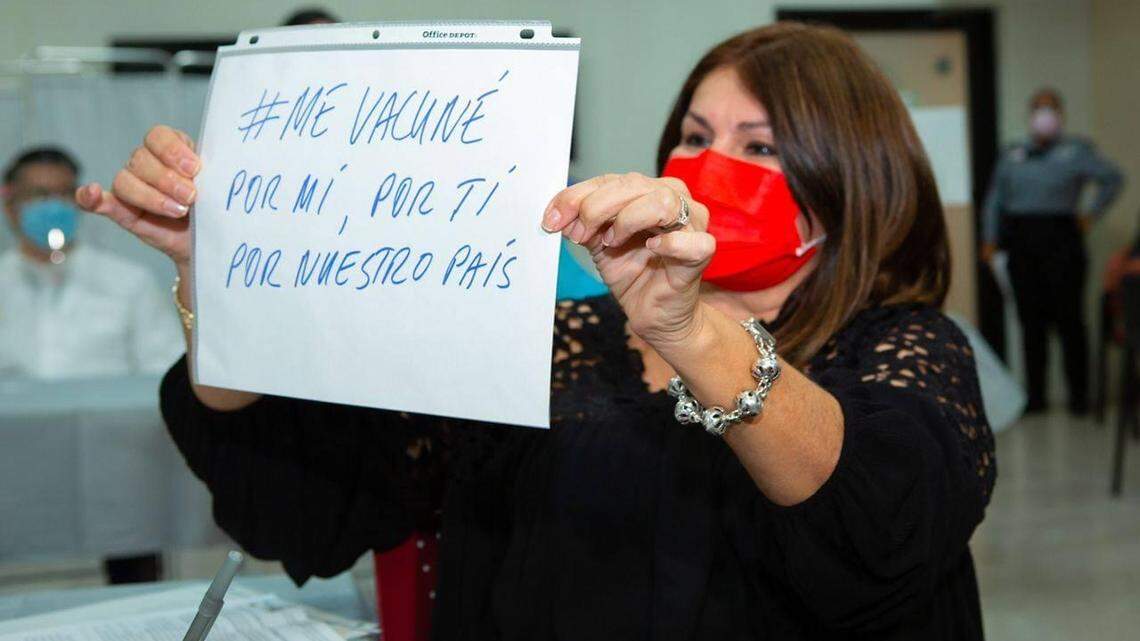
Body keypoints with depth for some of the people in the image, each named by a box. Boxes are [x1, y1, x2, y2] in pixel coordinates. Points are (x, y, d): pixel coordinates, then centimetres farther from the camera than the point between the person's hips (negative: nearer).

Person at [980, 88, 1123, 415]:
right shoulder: (1012, 155, 15)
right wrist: (990, 239, 6)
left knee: (1068, 320, -3)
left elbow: (1112, 178, -5)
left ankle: (1078, 395, 4)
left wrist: (1092, 215, -7)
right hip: (1022, 246, 4)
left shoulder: (1076, 150, 3)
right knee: (1031, 322, 5)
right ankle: (1035, 394, 10)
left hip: (1060, 242, -4)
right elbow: (995, 200, 15)